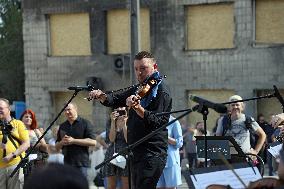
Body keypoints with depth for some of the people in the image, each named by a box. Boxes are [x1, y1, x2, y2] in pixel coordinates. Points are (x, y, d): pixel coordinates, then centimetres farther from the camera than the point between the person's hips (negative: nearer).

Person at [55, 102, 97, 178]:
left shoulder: (85, 123, 1)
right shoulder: (62, 126, 18)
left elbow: (93, 142, -10)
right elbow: (57, 147, 21)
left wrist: (73, 141, -13)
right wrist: (62, 142, -4)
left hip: (81, 164, -5)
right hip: (67, 163, 5)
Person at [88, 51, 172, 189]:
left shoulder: (161, 93, -11)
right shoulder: (137, 90, 16)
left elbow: (157, 121, -23)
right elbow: (115, 100, 10)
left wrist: (138, 108, -38)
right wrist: (101, 96, -10)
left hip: (152, 155, -9)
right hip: (137, 152, 9)